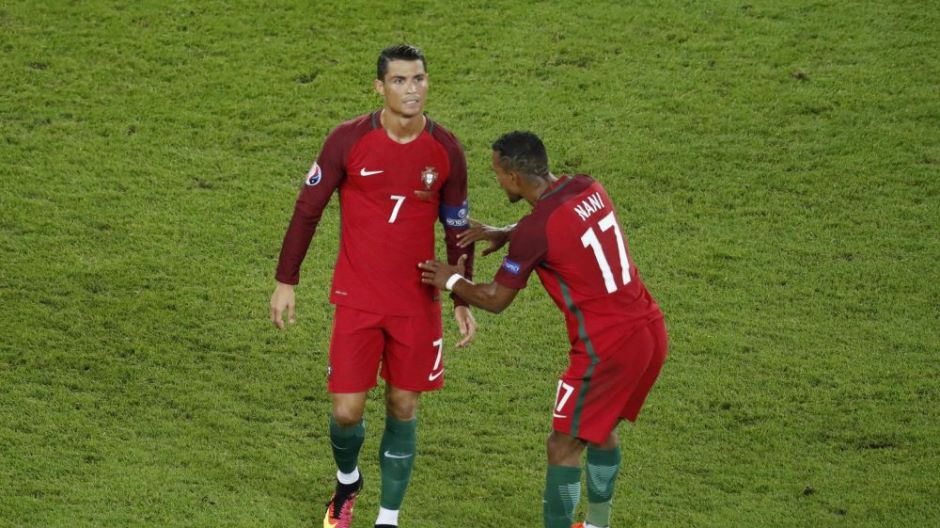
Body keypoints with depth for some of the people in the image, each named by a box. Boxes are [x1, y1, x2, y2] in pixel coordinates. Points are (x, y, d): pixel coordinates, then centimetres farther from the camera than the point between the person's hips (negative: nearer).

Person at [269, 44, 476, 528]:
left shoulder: (445, 150, -4)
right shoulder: (349, 140, -12)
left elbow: (457, 229, 8)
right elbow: (307, 209, -2)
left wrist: (462, 301, 6)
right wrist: (285, 282, -2)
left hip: (417, 303, 2)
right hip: (356, 301, -2)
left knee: (403, 410, 5)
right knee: (347, 411, -2)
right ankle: (347, 481, 31)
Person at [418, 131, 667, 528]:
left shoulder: (536, 230, -18)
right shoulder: (587, 189, 4)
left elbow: (495, 300, -6)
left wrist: (452, 280, 12)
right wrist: (503, 234, 15)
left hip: (608, 347, -8)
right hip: (651, 331, 8)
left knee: (563, 446, 3)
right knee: (601, 429, 24)